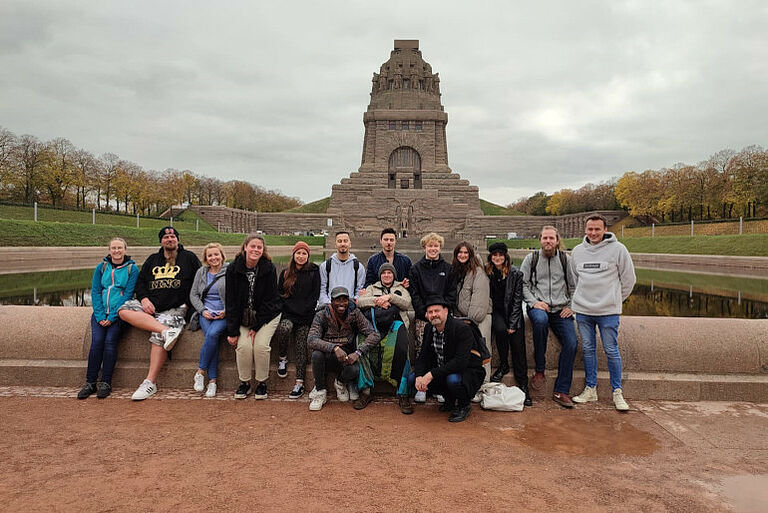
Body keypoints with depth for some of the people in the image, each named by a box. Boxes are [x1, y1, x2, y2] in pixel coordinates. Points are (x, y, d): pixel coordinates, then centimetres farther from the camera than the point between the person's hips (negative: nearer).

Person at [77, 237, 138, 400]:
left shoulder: (132, 269, 3)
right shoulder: (101, 267, 13)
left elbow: (128, 294, -5)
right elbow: (95, 292, 7)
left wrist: (112, 317, -13)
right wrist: (100, 316, -7)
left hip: (119, 313, -3)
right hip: (100, 313, 3)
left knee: (110, 340, -22)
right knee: (97, 340, -19)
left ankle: (106, 383, -13)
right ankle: (90, 382, -10)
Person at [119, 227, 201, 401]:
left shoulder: (189, 258, 13)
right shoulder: (152, 259, 23)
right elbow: (140, 282, 19)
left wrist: (188, 304, -3)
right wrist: (144, 299, -1)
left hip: (174, 308, -4)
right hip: (150, 306, 4)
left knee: (158, 337, -27)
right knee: (124, 310, -26)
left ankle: (150, 382, -24)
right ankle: (167, 330, -39)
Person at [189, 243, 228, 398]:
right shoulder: (201, 272, 14)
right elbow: (193, 295, 13)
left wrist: (226, 311, -13)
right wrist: (202, 310, -3)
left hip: (224, 314, -2)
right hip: (206, 313, 2)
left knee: (212, 333, -31)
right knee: (212, 337, -26)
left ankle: (201, 371, -15)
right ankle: (212, 380, -21)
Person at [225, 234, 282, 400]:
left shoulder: (269, 269, -12)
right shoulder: (233, 269, -8)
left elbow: (269, 300, -11)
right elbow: (231, 301, -6)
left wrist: (256, 327, -16)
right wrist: (232, 331, -11)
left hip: (267, 315, -1)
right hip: (243, 316, 1)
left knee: (261, 345, -21)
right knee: (243, 345, -19)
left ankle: (262, 383, 1)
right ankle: (245, 383, 2)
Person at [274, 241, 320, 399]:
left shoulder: (314, 272, 7)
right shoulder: (285, 273, 15)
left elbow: (315, 295, 4)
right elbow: (279, 294, 12)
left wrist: (304, 310, -7)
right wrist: (289, 308, -3)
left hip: (306, 315, -1)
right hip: (288, 313, 2)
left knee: (301, 347, -12)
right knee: (284, 328, -31)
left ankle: (300, 383, -12)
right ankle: (283, 359, -8)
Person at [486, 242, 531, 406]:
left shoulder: (515, 274, -4)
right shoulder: (486, 272, -1)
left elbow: (517, 300, -5)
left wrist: (512, 324, -11)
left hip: (512, 311, 0)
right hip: (495, 311, 0)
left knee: (518, 346, -13)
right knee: (500, 329, -30)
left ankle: (523, 386, -8)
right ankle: (503, 365, -8)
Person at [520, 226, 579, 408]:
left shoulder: (566, 259, 10)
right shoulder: (531, 259, 7)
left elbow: (575, 285, 14)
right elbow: (522, 284, 4)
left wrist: (571, 306, 2)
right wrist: (534, 302, -10)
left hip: (561, 309, 2)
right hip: (538, 307, -2)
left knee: (571, 343, -20)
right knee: (540, 320, -38)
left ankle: (561, 391, -9)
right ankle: (539, 371, -21)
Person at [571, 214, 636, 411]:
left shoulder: (617, 249, -4)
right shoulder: (577, 251, 9)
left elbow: (628, 279, 4)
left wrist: (615, 299, 6)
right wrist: (582, 298, 13)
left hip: (608, 311, -4)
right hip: (582, 310, 4)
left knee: (611, 351, 1)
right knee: (588, 349, 9)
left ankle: (617, 392, 13)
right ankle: (590, 389, 20)